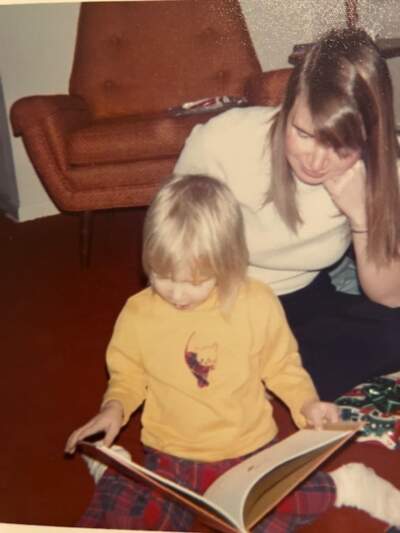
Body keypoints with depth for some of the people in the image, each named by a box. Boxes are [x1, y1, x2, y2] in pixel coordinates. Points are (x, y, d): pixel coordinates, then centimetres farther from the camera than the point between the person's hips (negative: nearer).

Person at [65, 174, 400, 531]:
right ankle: (114, 474, 16)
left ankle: (341, 486, 7)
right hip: (171, 458, 1)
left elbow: (282, 365, 6)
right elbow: (127, 375, 9)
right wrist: (114, 407, -10)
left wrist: (307, 403, -10)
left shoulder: (258, 304, -9)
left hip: (251, 452, -1)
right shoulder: (138, 314, -7)